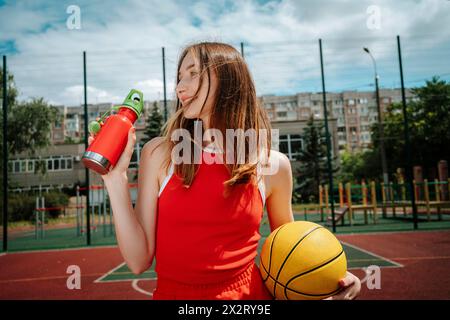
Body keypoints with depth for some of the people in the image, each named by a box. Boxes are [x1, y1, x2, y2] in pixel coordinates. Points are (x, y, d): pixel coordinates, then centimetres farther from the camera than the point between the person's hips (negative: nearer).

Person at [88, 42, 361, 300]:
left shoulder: (273, 164, -6)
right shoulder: (159, 153, -8)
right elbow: (139, 260, -10)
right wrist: (116, 179, -18)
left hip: (247, 293, 1)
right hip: (172, 292, 0)